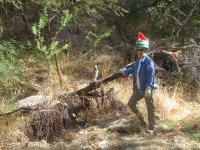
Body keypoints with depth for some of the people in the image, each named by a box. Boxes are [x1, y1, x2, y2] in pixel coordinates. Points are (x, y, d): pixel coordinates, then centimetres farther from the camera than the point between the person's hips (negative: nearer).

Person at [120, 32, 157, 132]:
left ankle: (151, 126, 16)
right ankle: (141, 120, 24)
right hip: (139, 88, 9)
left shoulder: (148, 61, -18)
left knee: (150, 107, 3)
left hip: (147, 89, -9)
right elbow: (133, 69, 28)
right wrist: (125, 71, 44)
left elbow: (151, 74, -27)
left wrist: (148, 87, -35)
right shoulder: (138, 60, 9)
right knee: (131, 103, 10)